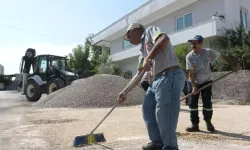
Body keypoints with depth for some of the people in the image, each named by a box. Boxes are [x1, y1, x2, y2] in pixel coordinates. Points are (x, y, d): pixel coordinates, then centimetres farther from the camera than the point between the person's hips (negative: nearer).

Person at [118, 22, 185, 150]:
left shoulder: (150, 30, 3)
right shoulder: (143, 48, 26)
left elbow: (164, 39, -21)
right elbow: (139, 74, 26)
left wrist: (148, 59, -18)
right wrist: (124, 91, 25)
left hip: (170, 77, -10)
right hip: (156, 80, 10)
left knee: (163, 115, -6)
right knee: (147, 110, 15)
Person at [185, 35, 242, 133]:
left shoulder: (209, 52, -13)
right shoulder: (189, 56, -16)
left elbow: (222, 57, -2)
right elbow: (191, 72, -18)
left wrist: (234, 64, -10)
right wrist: (194, 86, -23)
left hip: (206, 82, 0)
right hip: (194, 83, 0)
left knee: (207, 103, -2)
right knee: (193, 103, -3)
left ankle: (208, 122, 19)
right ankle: (195, 125, 6)